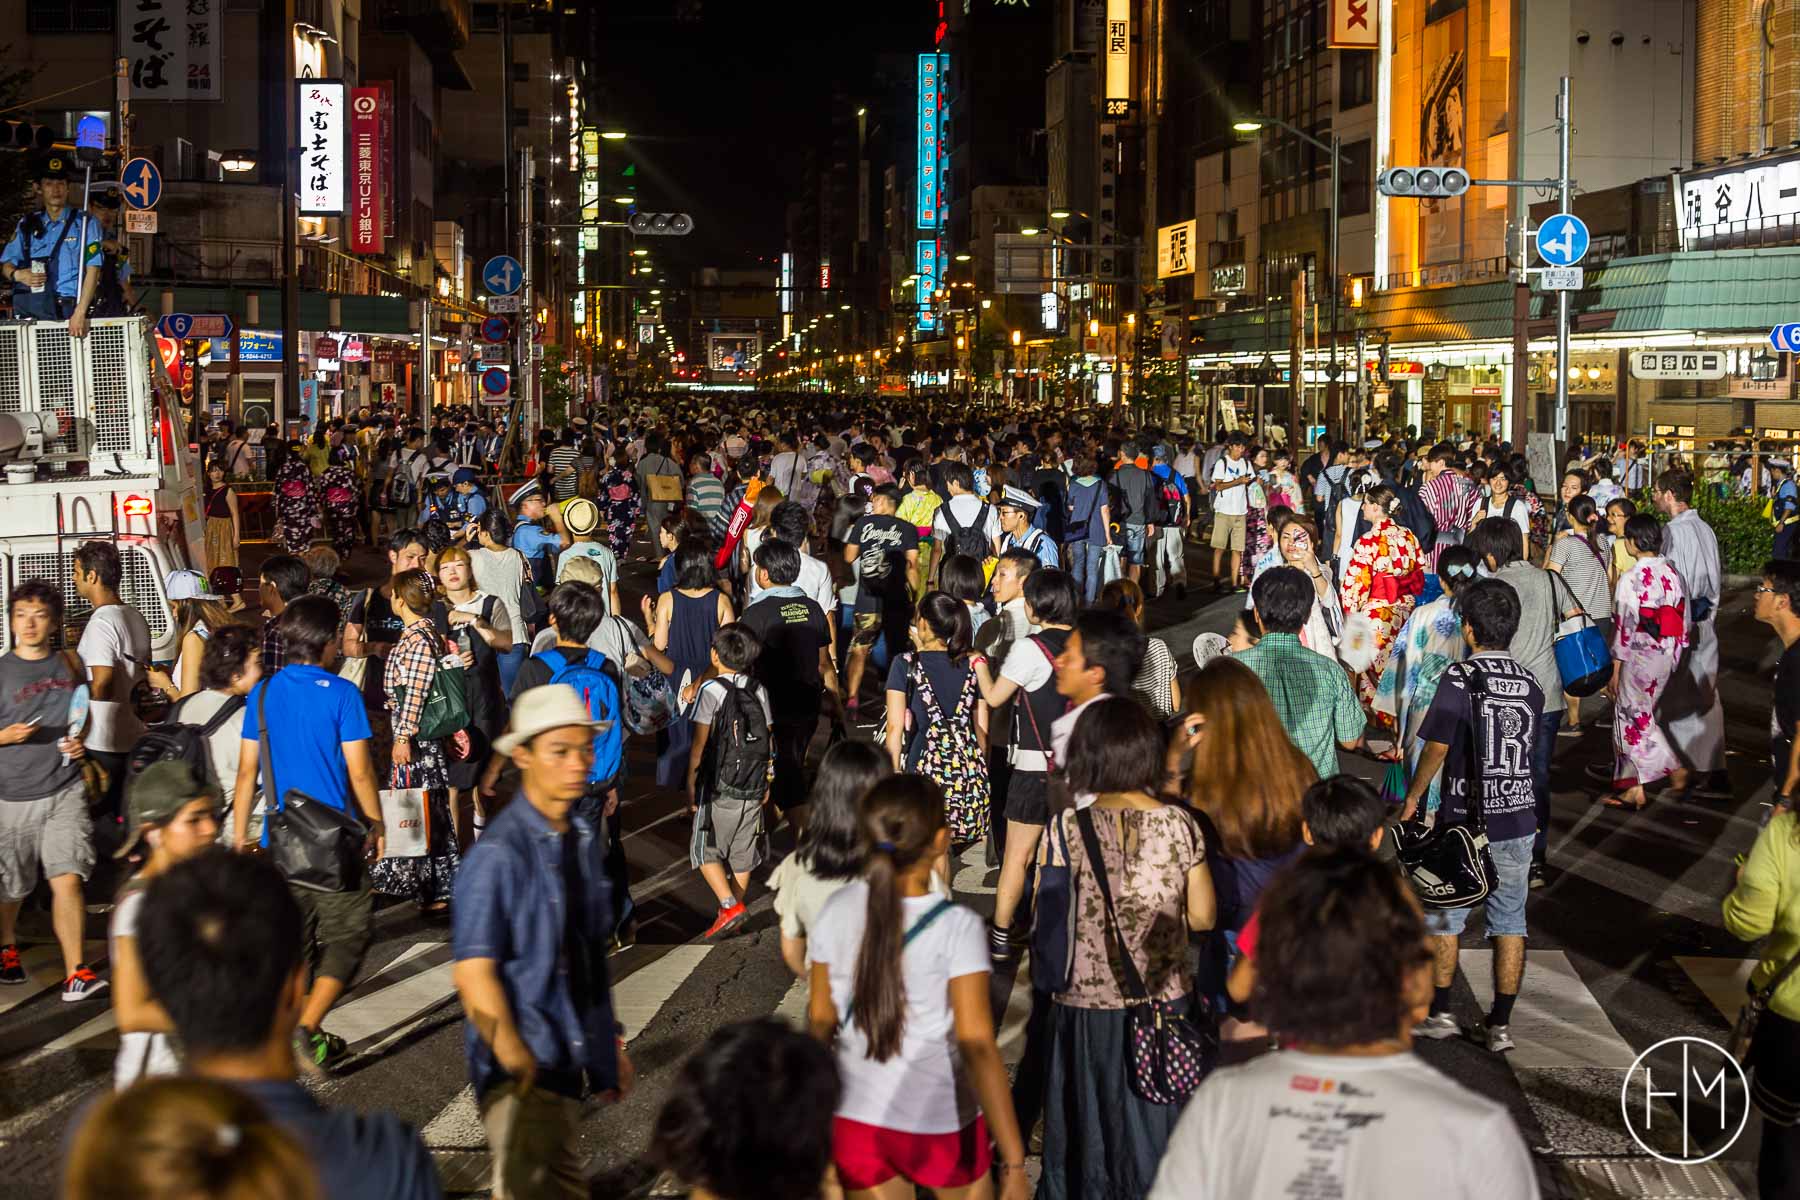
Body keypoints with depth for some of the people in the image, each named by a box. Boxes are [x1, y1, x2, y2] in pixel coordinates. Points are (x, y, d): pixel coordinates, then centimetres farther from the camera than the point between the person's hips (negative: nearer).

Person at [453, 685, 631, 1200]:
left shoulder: (584, 838, 5)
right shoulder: (499, 854, -17)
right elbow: (473, 974, -19)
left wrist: (609, 1042, 16)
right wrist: (517, 1062, -20)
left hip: (572, 1060, 7)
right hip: (522, 1067, -7)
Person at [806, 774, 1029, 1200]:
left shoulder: (837, 910, -10)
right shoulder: (956, 927, -21)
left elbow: (821, 1016, 2)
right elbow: (977, 1046, -24)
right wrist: (1013, 1163, -23)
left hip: (856, 1119, 3)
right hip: (940, 1124, -3)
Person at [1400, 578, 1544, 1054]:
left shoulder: (1460, 677, -13)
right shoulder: (1529, 682, 3)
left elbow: (1437, 747, -13)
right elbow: (1531, 751, 12)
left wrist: (1412, 798, 0)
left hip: (1467, 821, -4)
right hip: (1519, 819, 4)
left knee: (1443, 917, 10)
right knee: (1509, 922, 9)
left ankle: (1439, 1013, 15)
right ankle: (1500, 1024, 12)